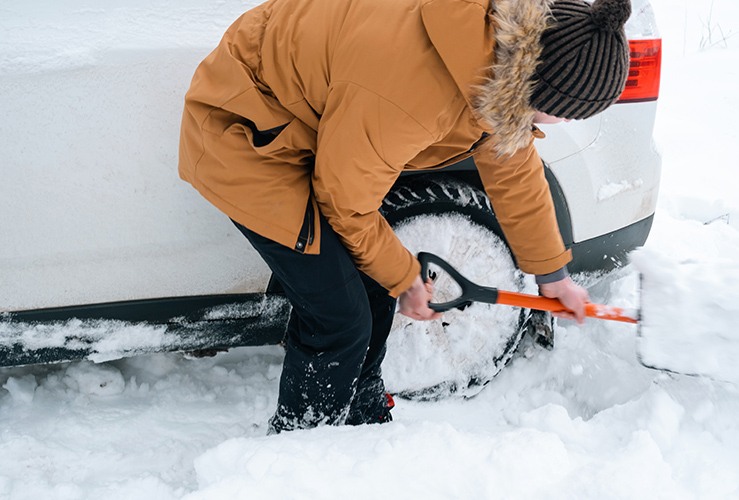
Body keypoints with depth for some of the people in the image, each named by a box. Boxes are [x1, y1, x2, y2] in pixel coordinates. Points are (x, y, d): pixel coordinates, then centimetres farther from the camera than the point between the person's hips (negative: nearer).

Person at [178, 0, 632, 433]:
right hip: (241, 134, -8)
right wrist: (403, 277, -3)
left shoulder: (505, 39, -11)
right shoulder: (412, 87, -38)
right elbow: (346, 200, -20)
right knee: (340, 318, -8)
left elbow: (514, 168, 6)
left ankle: (365, 422, 31)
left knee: (376, 292, 10)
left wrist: (553, 274, 16)